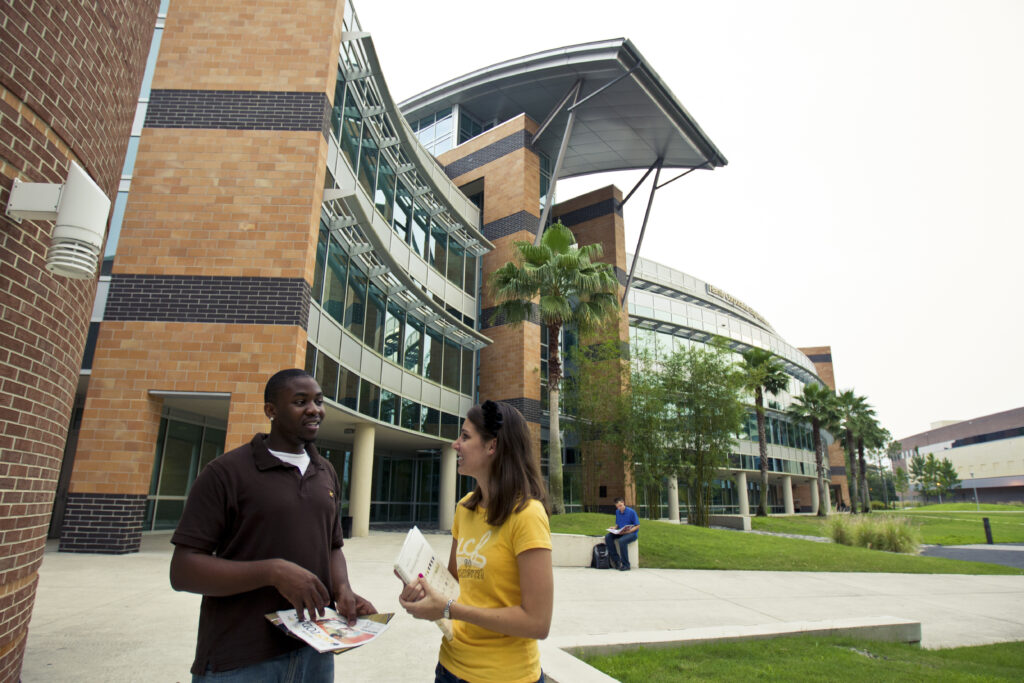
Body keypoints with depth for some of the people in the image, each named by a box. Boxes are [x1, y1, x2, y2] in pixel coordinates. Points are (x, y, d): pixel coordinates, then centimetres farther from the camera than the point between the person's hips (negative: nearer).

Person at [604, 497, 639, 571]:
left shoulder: (631, 512, -10)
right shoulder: (617, 512, 9)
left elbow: (637, 526, -9)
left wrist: (628, 531, -23)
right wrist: (614, 528, -4)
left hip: (632, 533, -6)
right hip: (621, 533, 6)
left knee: (622, 541, -37)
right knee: (608, 536, -19)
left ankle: (625, 565, -23)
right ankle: (616, 560, -15)